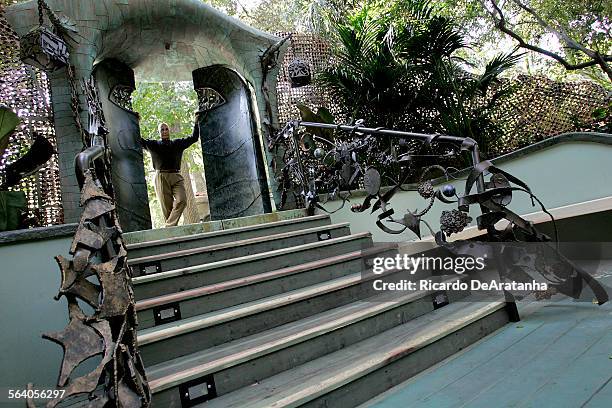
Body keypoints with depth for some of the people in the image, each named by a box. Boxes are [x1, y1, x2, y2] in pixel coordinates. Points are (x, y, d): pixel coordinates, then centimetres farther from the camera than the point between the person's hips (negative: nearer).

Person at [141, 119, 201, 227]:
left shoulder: (178, 143, 20)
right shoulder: (153, 144, 16)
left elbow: (194, 137, 22)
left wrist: (197, 122, 18)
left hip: (176, 176, 1)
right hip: (161, 177, -1)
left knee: (182, 200, -20)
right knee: (167, 206, -6)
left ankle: (169, 227, -20)